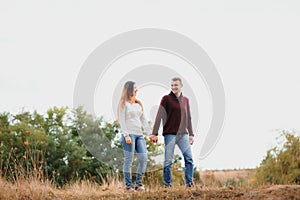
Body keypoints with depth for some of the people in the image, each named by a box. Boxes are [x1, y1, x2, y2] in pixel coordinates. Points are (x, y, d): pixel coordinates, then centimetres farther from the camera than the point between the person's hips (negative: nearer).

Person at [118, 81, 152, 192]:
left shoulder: (138, 104, 20)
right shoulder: (124, 103, 0)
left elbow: (143, 120, 21)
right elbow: (122, 120, -7)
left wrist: (150, 133, 14)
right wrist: (126, 135, -16)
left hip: (139, 135, 7)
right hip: (129, 134, -7)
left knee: (144, 159, -1)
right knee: (129, 161, -5)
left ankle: (138, 184, 6)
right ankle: (129, 186, -1)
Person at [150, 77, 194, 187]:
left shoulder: (185, 100, 14)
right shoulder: (166, 99, 0)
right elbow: (159, 116, -5)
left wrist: (191, 134, 15)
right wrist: (154, 133, -12)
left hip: (183, 134, 4)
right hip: (170, 134, -4)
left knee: (189, 158, -5)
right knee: (168, 161, -1)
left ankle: (189, 182, 0)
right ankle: (167, 184, 7)